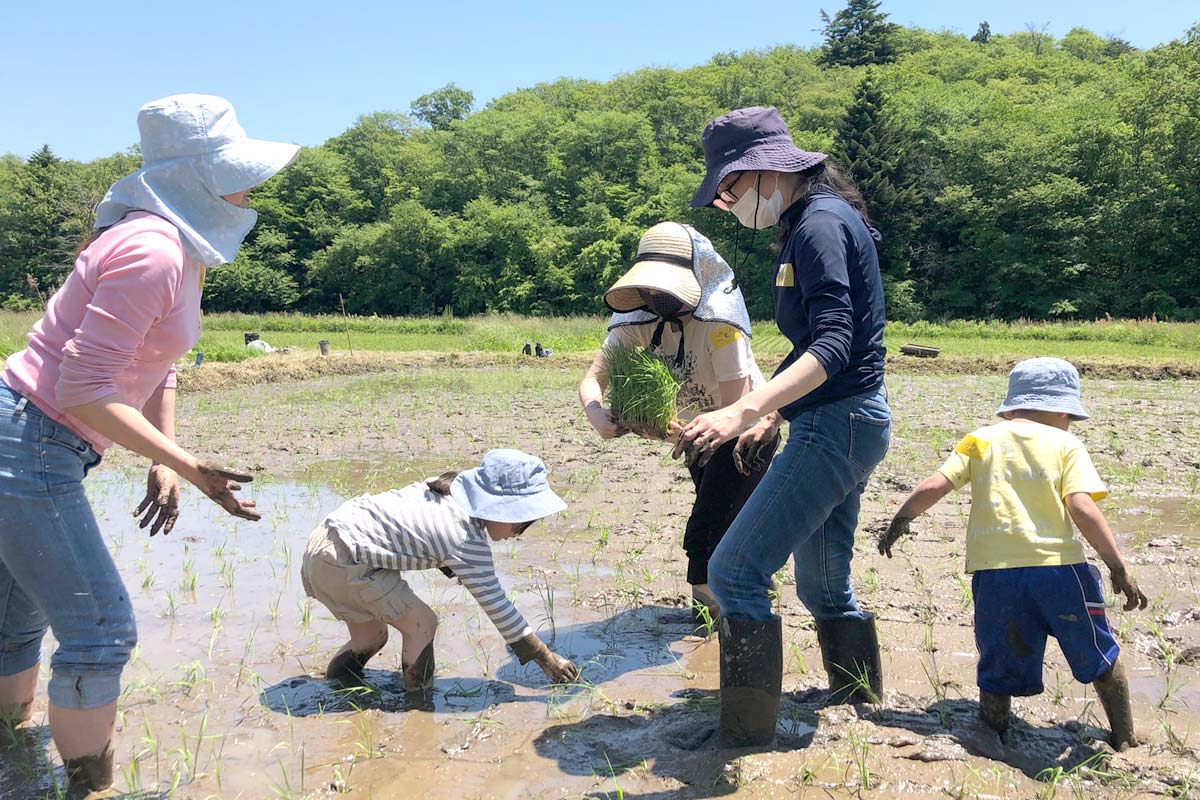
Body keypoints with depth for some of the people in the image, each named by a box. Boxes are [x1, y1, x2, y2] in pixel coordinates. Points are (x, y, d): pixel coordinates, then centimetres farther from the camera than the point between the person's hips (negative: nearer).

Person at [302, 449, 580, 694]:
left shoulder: (445, 488, 5)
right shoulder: (469, 542, -19)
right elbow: (495, 602, -14)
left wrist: (446, 565, 8)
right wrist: (546, 657, -7)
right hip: (344, 562, -9)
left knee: (371, 637, 20)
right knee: (422, 623, -3)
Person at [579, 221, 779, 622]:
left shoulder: (718, 321, -32)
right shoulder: (637, 319, -16)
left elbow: (734, 411, -35)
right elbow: (592, 379, -21)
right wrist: (598, 415, -44)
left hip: (749, 428, -7)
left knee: (703, 534, -15)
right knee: (725, 526, 24)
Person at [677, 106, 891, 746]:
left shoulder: (821, 225, -16)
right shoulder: (812, 223, 16)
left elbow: (832, 345, -28)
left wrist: (743, 411, -38)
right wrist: (768, 411, 27)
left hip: (838, 424, -11)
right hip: (833, 423, 11)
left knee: (734, 573, -12)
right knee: (824, 588, 21)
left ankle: (747, 743, -6)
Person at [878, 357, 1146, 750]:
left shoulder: (980, 441, 12)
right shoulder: (1066, 445, 7)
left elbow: (934, 485, 0)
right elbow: (1082, 508, -7)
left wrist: (900, 521, 14)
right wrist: (1119, 568, -7)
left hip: (994, 571, 1)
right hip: (1058, 566, 0)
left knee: (999, 672, 13)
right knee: (1102, 661, 22)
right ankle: (1125, 744, 33)